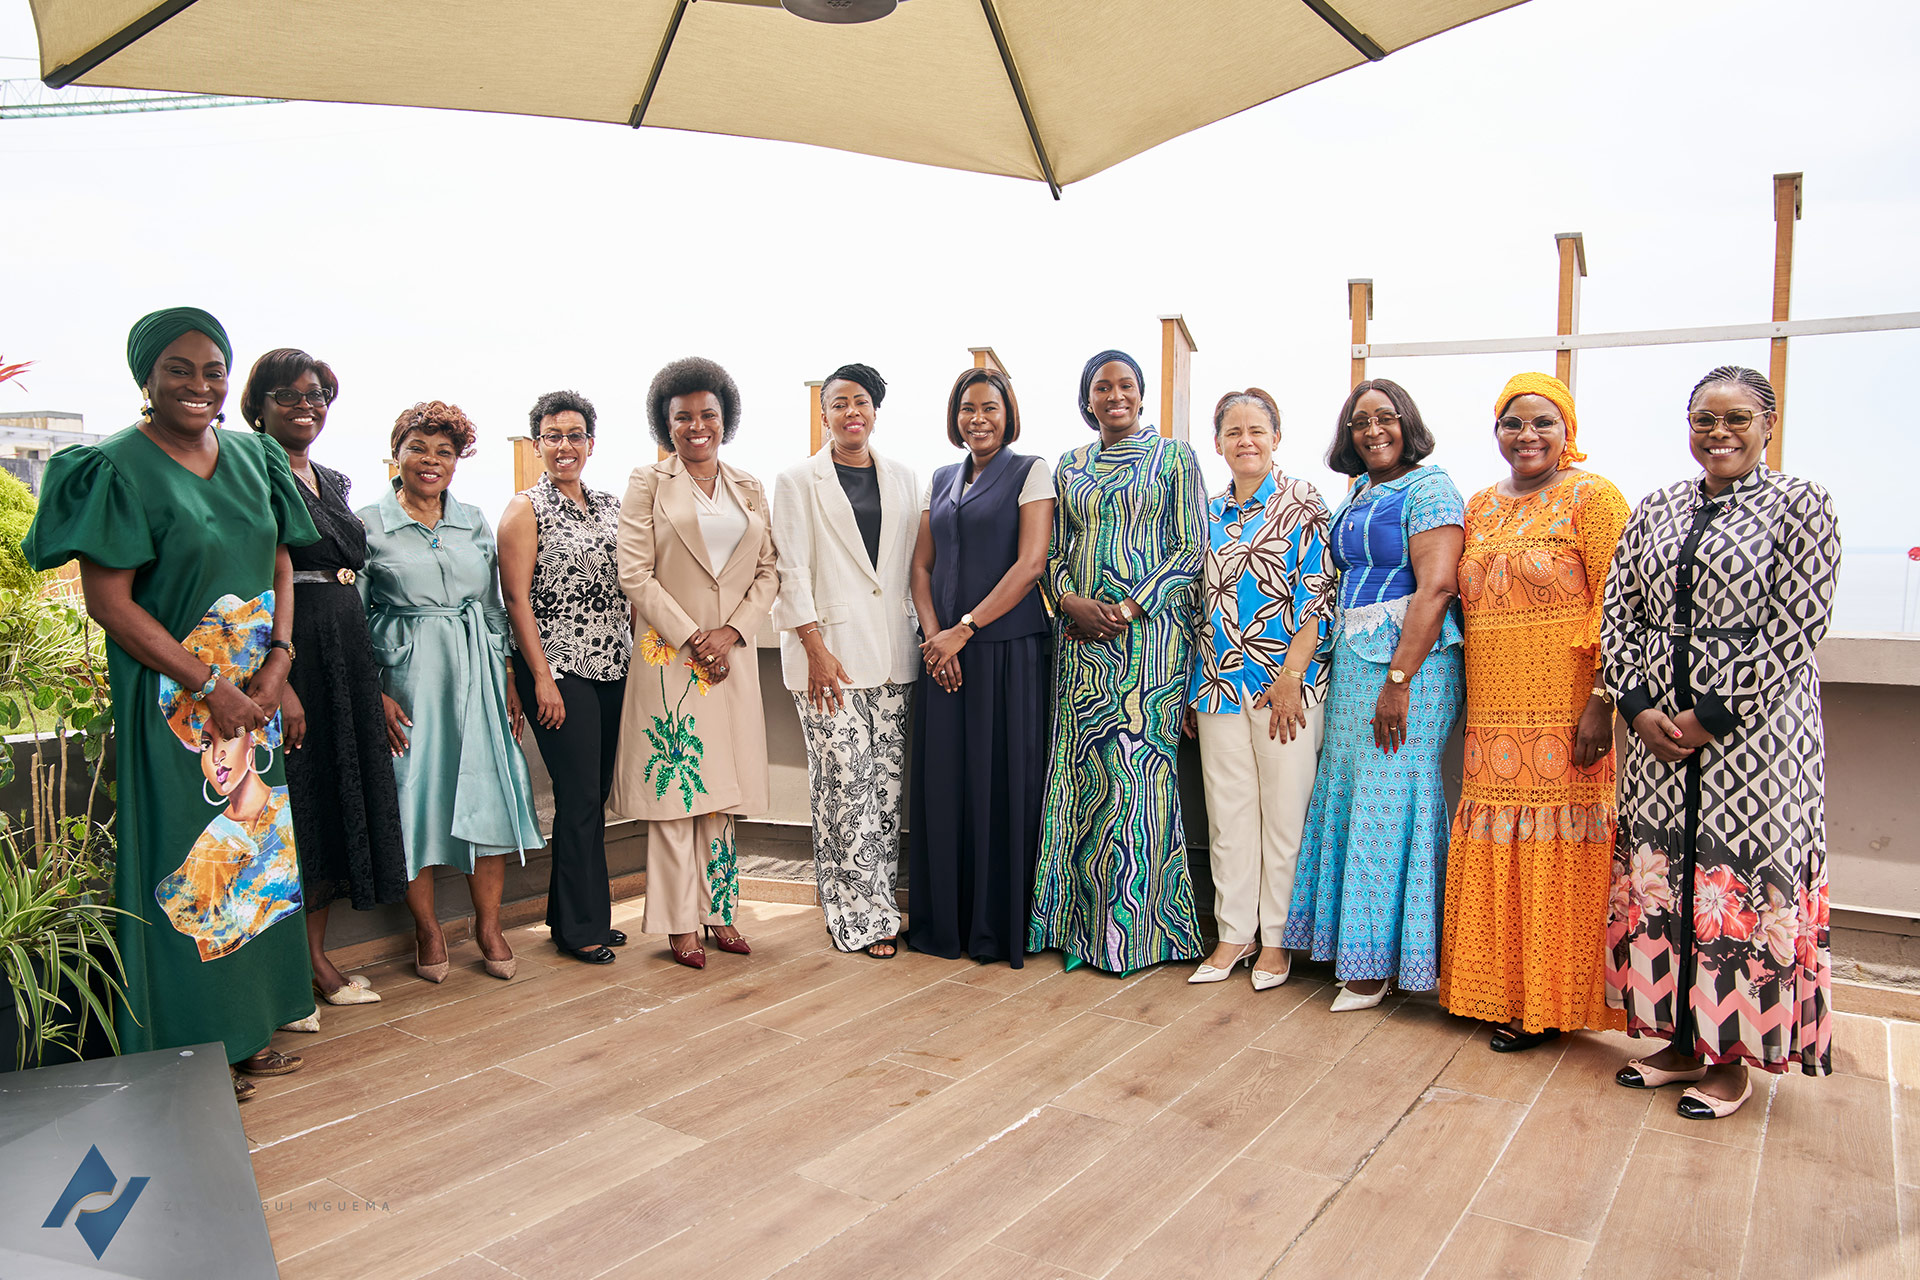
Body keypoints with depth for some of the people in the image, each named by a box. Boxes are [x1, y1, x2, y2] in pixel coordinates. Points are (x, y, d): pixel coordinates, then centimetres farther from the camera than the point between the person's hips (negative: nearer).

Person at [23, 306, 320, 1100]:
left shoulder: (253, 457, 8)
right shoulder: (120, 468, -10)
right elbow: (108, 601, -13)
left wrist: (277, 662, -3)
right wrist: (211, 686, -16)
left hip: (253, 692, 6)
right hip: (169, 699, -6)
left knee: (252, 847, 11)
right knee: (182, 862, 0)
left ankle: (245, 1032, 24)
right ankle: (186, 1050, 13)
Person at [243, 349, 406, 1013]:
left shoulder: (334, 482, 17)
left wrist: (369, 676, 17)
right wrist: (277, 682, -22)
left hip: (345, 658, 8)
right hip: (283, 655, -8)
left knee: (338, 794, 11)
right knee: (293, 802, -3)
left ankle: (316, 957, 22)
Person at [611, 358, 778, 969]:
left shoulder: (749, 488, 12)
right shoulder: (648, 483, 1)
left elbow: (768, 571, 9)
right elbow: (635, 574, -6)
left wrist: (731, 632, -6)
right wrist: (691, 637, -12)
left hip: (732, 656, 4)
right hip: (670, 655, -4)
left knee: (719, 788, 8)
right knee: (675, 786, -1)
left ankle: (719, 911, 16)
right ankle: (681, 923, 6)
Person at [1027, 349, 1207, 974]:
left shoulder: (1174, 457, 4)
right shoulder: (1069, 467, 16)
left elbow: (1192, 548, -2)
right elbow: (1054, 553, 15)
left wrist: (1130, 606, -13)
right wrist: (1071, 602, -6)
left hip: (1151, 631, -4)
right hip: (1083, 636, 4)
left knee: (1137, 773, -5)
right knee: (1084, 774, 2)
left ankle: (1137, 926, 7)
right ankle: (1087, 923, 12)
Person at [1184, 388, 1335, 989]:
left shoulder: (1301, 502, -1)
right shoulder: (1210, 513, 13)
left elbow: (1318, 594, -7)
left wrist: (1291, 675, -15)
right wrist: (1192, 688, 12)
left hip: (1285, 679, -4)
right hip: (1220, 680, 5)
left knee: (1284, 810, 2)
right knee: (1228, 812, 8)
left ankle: (1276, 937, 15)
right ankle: (1235, 932, 20)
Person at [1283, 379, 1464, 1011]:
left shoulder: (1428, 489, -7)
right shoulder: (1358, 494, 18)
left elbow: (1435, 587, -17)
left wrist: (1399, 678, -22)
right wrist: (1341, 661, 12)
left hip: (1408, 656, -8)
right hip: (1352, 658, 8)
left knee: (1389, 799, -4)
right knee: (1347, 790, 9)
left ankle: (1378, 961, 7)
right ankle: (1356, 943, 20)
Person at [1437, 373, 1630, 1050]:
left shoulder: (1592, 497, -4)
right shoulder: (1480, 507, 15)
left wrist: (1604, 701, -18)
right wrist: (1473, 702, 14)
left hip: (1566, 715, -6)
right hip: (1494, 715, 6)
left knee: (1557, 847, 0)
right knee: (1496, 852, 9)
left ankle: (1550, 1003, 13)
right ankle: (1504, 992, 22)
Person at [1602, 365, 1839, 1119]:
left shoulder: (1799, 506, -4)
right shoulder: (1655, 511, 11)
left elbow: (1796, 626, -11)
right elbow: (1618, 615, 8)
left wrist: (1713, 716, -15)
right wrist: (1638, 707, -5)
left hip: (1753, 732, -5)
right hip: (1658, 728, 5)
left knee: (1743, 881, 0)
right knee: (1658, 874, 8)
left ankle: (1731, 1057, 15)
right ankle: (1681, 1039, 24)